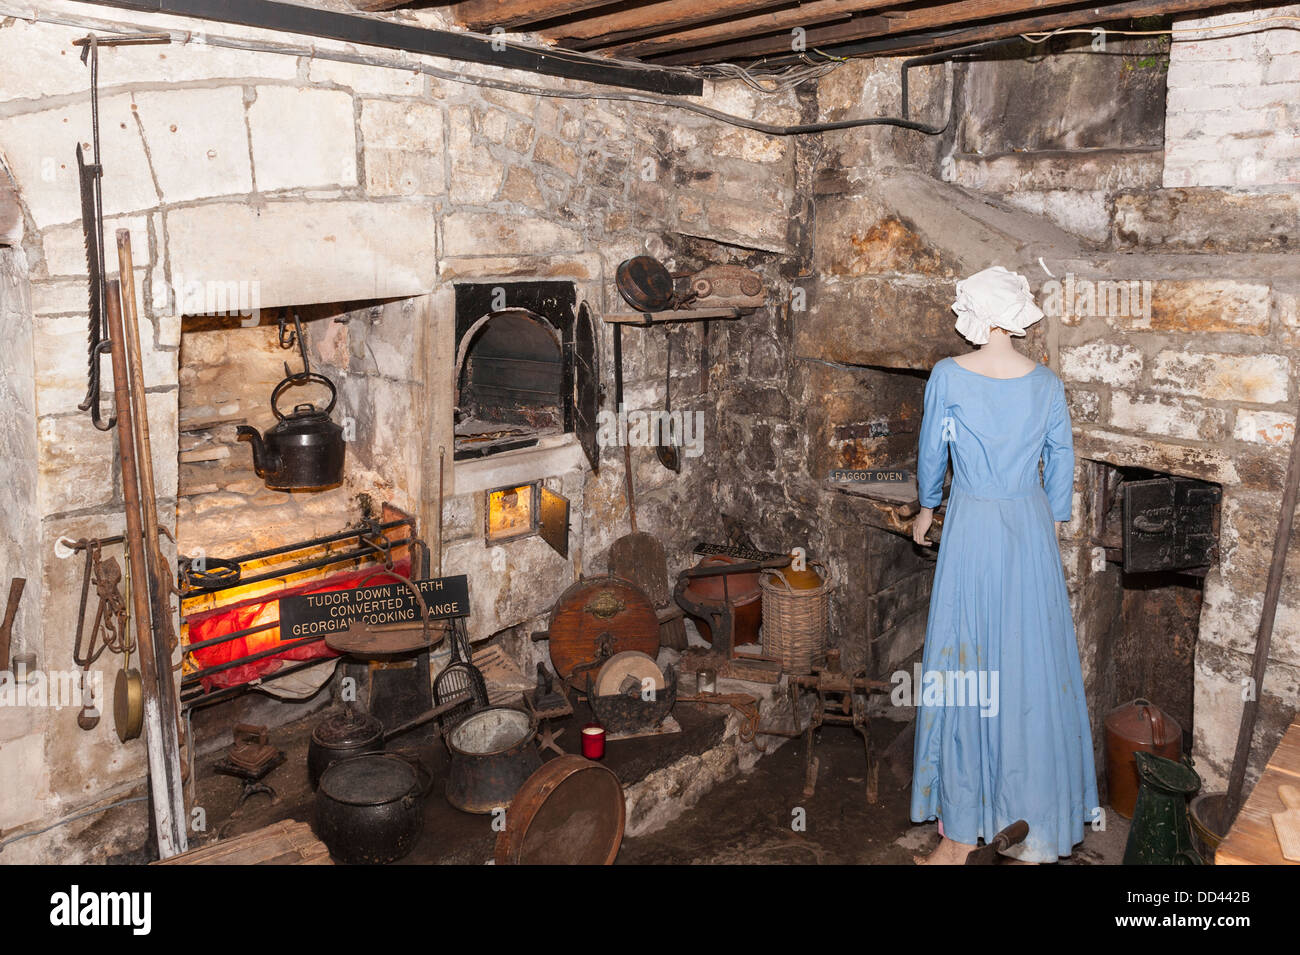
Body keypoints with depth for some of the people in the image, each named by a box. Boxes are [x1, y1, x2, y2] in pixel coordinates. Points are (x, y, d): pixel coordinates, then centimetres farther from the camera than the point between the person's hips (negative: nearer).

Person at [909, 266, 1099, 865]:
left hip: (970, 526, -3)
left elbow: (931, 451, 3)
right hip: (1031, 528, 3)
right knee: (1035, 667, 11)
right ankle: (1043, 828, 24)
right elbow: (1061, 462, 8)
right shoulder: (1047, 384, 0)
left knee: (964, 668, 5)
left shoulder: (948, 377, -8)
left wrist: (926, 508, 20)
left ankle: (963, 829, 13)